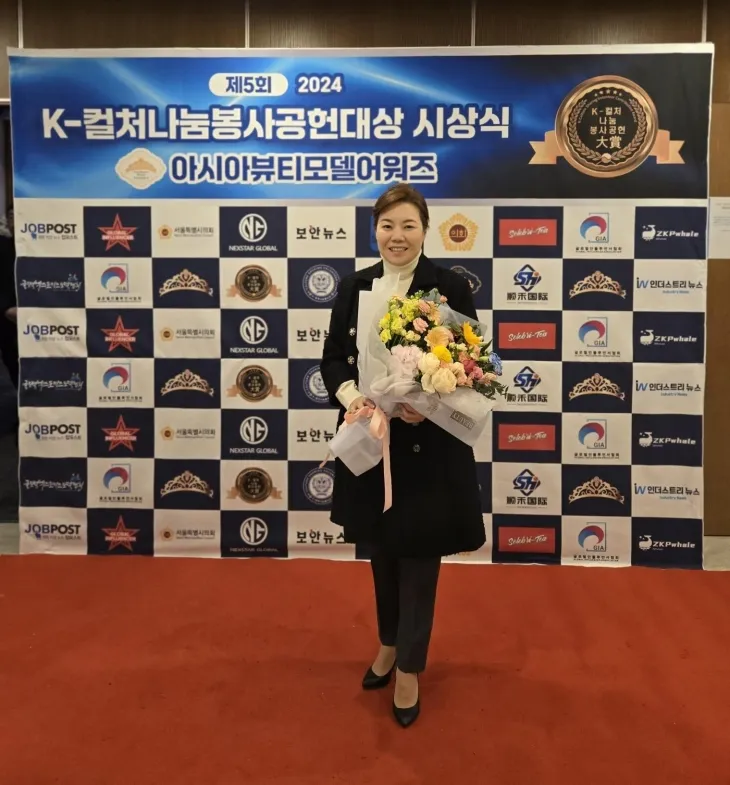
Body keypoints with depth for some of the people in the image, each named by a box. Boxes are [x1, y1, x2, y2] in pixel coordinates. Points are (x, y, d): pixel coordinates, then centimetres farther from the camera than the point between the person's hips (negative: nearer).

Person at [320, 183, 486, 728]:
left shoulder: (452, 287, -6)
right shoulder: (354, 288, 6)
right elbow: (332, 358, 6)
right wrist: (348, 394, -15)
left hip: (429, 446, -4)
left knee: (419, 556, 7)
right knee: (382, 551, 18)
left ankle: (410, 668, 26)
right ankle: (390, 644, 42)